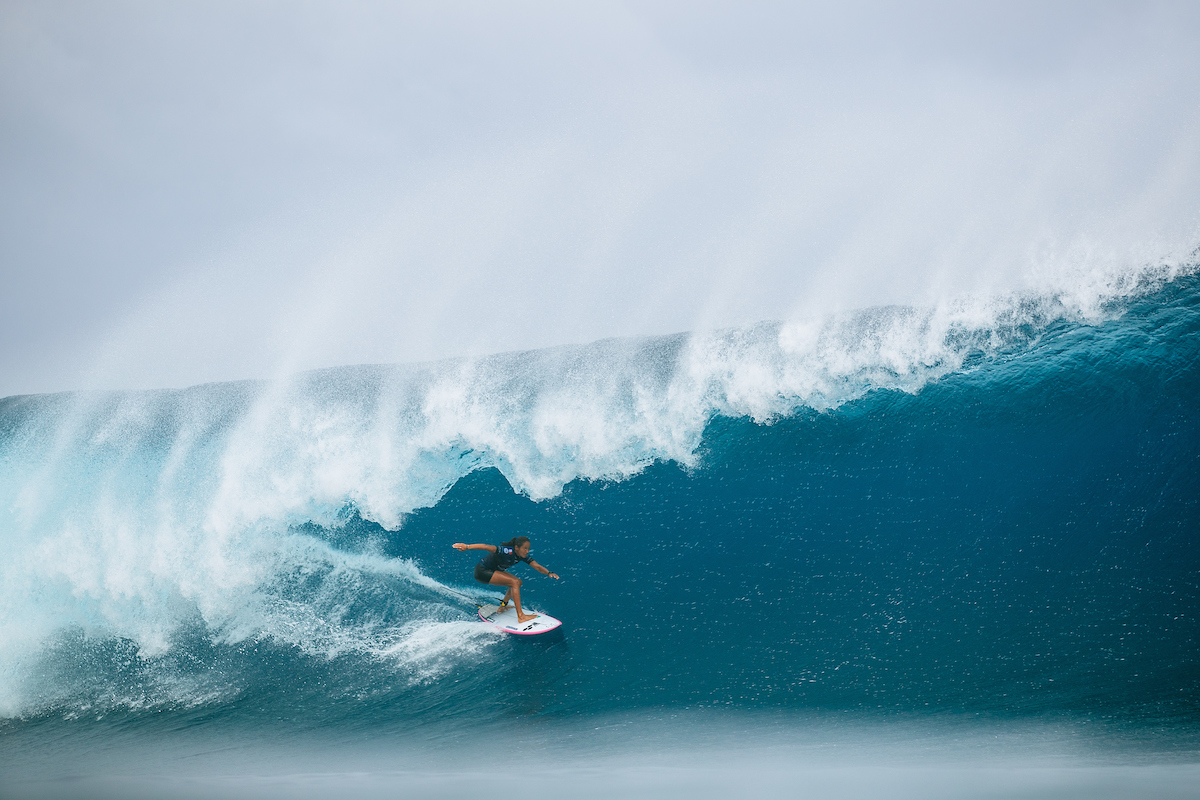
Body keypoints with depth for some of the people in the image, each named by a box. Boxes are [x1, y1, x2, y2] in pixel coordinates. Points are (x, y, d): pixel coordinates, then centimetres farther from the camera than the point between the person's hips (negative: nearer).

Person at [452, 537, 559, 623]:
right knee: (515, 582, -19)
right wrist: (467, 547, -49)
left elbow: (537, 566, -9)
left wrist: (549, 573, -27)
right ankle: (520, 616, -21)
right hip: (481, 571, -9)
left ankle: (502, 606, 28)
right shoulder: (507, 551, -29)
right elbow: (487, 547, -38)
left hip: (492, 571, 9)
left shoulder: (523, 555, -5)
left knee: (517, 582, 13)